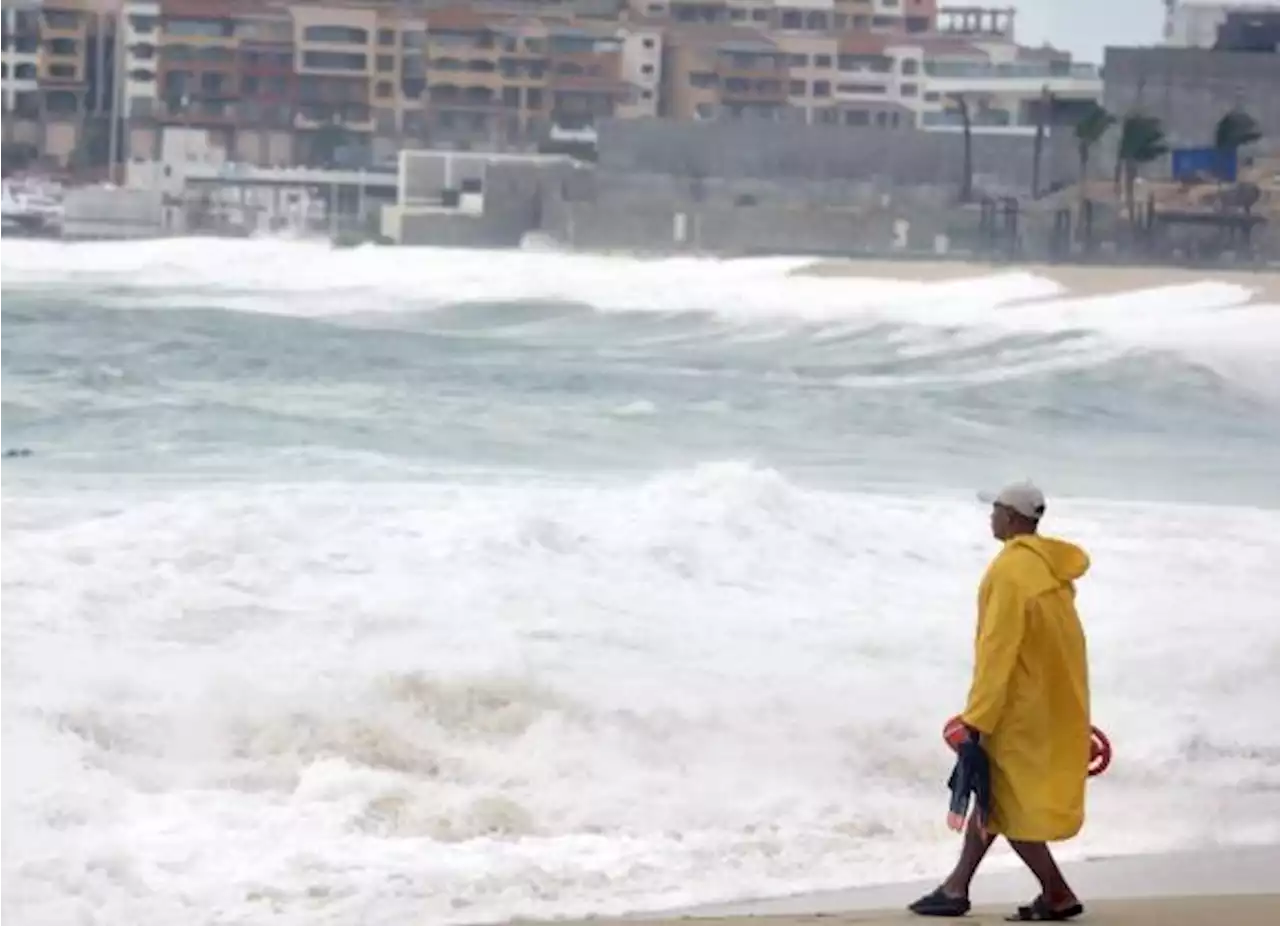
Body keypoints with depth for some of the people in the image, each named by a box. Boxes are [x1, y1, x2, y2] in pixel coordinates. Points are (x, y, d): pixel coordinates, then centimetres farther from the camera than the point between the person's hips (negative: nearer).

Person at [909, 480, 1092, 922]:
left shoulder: (1011, 570, -20)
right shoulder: (1050, 566, 8)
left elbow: (998, 650, -22)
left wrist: (976, 717, -19)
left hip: (1023, 708, -9)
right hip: (1050, 701, 9)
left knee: (1008, 802, 1)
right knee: (996, 790, 15)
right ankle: (957, 887, 21)